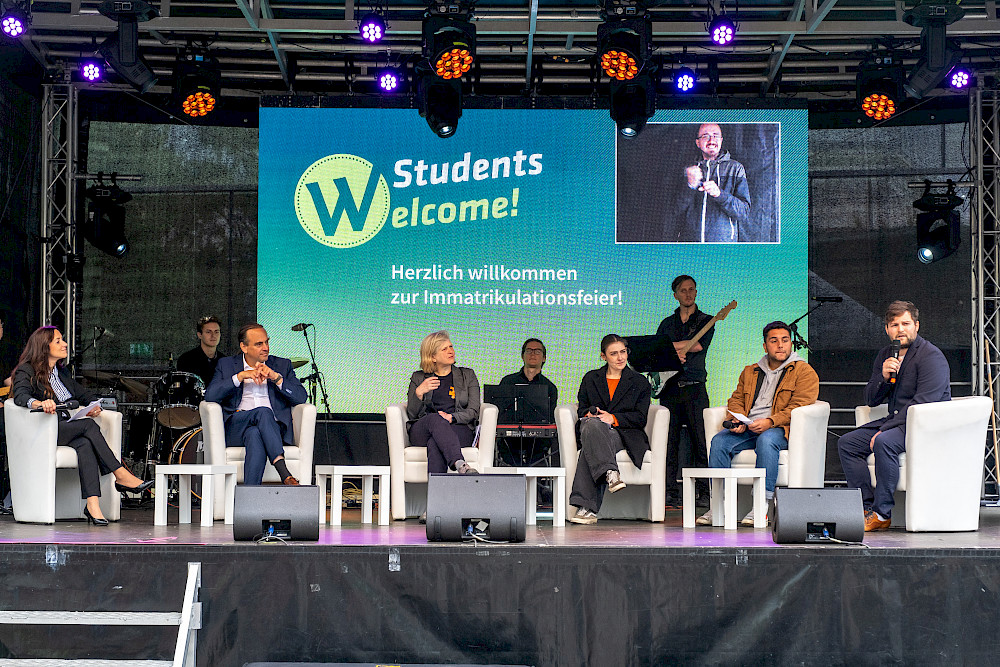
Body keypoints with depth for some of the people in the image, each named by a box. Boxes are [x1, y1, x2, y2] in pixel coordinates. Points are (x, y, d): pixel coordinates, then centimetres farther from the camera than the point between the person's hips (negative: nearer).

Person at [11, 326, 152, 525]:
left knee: (85, 444, -32)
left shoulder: (62, 372, 24)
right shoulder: (26, 371, 1)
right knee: (88, 425, -30)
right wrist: (40, 403, -41)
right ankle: (121, 476, -30)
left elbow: (84, 394, 24)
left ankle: (93, 504, -45)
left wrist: (94, 405, -1)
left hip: (66, 430, 5)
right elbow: (20, 395, -18)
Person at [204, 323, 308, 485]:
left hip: (273, 427, 1)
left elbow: (301, 397, 4)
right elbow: (210, 396, 0)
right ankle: (284, 473, -47)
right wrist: (240, 376, -8)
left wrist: (275, 377, -9)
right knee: (263, 412, -35)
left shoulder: (282, 365, 18)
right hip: (236, 428, -1)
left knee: (255, 435, -37)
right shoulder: (226, 365, 17)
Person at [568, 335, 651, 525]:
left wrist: (613, 418, -11)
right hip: (594, 429, 2)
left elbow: (640, 418, 5)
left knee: (591, 445, -38)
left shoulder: (640, 382, 16)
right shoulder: (590, 379, 23)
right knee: (592, 425, -41)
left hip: (625, 435, -2)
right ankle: (610, 473, -57)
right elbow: (582, 409, 15)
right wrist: (590, 413, -11)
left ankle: (586, 507, -49)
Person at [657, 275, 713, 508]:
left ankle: (704, 493, -3)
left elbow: (699, 344, -11)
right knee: (669, 441, 0)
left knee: (700, 440, -6)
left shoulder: (705, 321, 8)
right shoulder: (667, 323, 18)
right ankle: (671, 492, 3)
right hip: (670, 387, 3)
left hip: (695, 386, -3)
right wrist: (673, 354, -10)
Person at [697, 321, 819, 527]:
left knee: (766, 440, -39)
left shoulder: (804, 371, 6)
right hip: (747, 429, 5)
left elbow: (799, 407, -7)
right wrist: (738, 420, -1)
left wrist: (770, 421, -21)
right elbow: (736, 399, 23)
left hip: (779, 429, -5)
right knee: (719, 440, -24)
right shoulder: (750, 372, 25)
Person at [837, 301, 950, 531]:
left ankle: (882, 513, -26)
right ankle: (867, 507, -10)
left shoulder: (931, 356, -13)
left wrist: (884, 429, -23)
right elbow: (871, 400, 12)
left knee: (884, 442, -34)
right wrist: (883, 378, -11)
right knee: (847, 443, -4)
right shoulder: (885, 355, 11)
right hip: (896, 421, 8)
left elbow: (922, 403, -22)